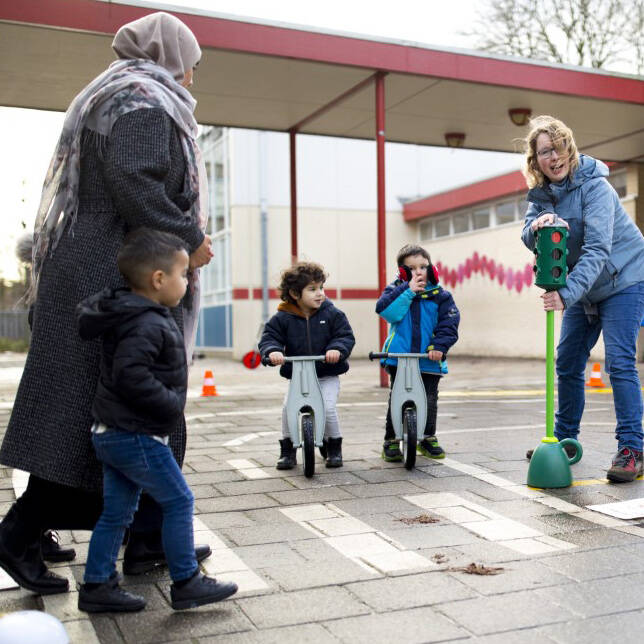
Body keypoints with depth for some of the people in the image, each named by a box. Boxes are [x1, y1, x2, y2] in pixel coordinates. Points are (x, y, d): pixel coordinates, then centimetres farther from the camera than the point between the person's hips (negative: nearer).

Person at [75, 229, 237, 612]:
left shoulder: (122, 313, 9)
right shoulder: (148, 325, -22)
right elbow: (131, 375, -31)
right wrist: (172, 404, -20)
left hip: (111, 433, 10)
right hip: (137, 436, -10)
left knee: (117, 510, 16)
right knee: (179, 502, 3)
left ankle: (98, 585, 25)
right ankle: (186, 583, 13)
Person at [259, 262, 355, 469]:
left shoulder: (332, 314, -2)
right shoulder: (283, 318, -2)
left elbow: (346, 336, -5)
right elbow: (268, 337, -5)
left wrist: (337, 349, -27)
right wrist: (273, 351, -28)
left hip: (327, 375, -1)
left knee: (328, 407, -19)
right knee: (288, 407, -17)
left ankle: (333, 447, 8)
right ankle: (287, 449, 5)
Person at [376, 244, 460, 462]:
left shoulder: (440, 295, 3)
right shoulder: (396, 290, 3)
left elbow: (449, 324, -2)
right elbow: (386, 311, -15)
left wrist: (439, 346, -17)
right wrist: (408, 291, -18)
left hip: (429, 361, 1)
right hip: (399, 356, -1)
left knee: (429, 400, 10)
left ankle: (428, 439, 28)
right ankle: (391, 441, 14)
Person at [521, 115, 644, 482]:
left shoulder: (595, 187, -21)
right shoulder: (541, 193, -1)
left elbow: (597, 250, -30)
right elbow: (529, 238, -12)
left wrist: (567, 293, -41)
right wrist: (540, 225, -35)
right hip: (583, 290, 7)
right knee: (567, 363, 9)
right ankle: (564, 440, 23)